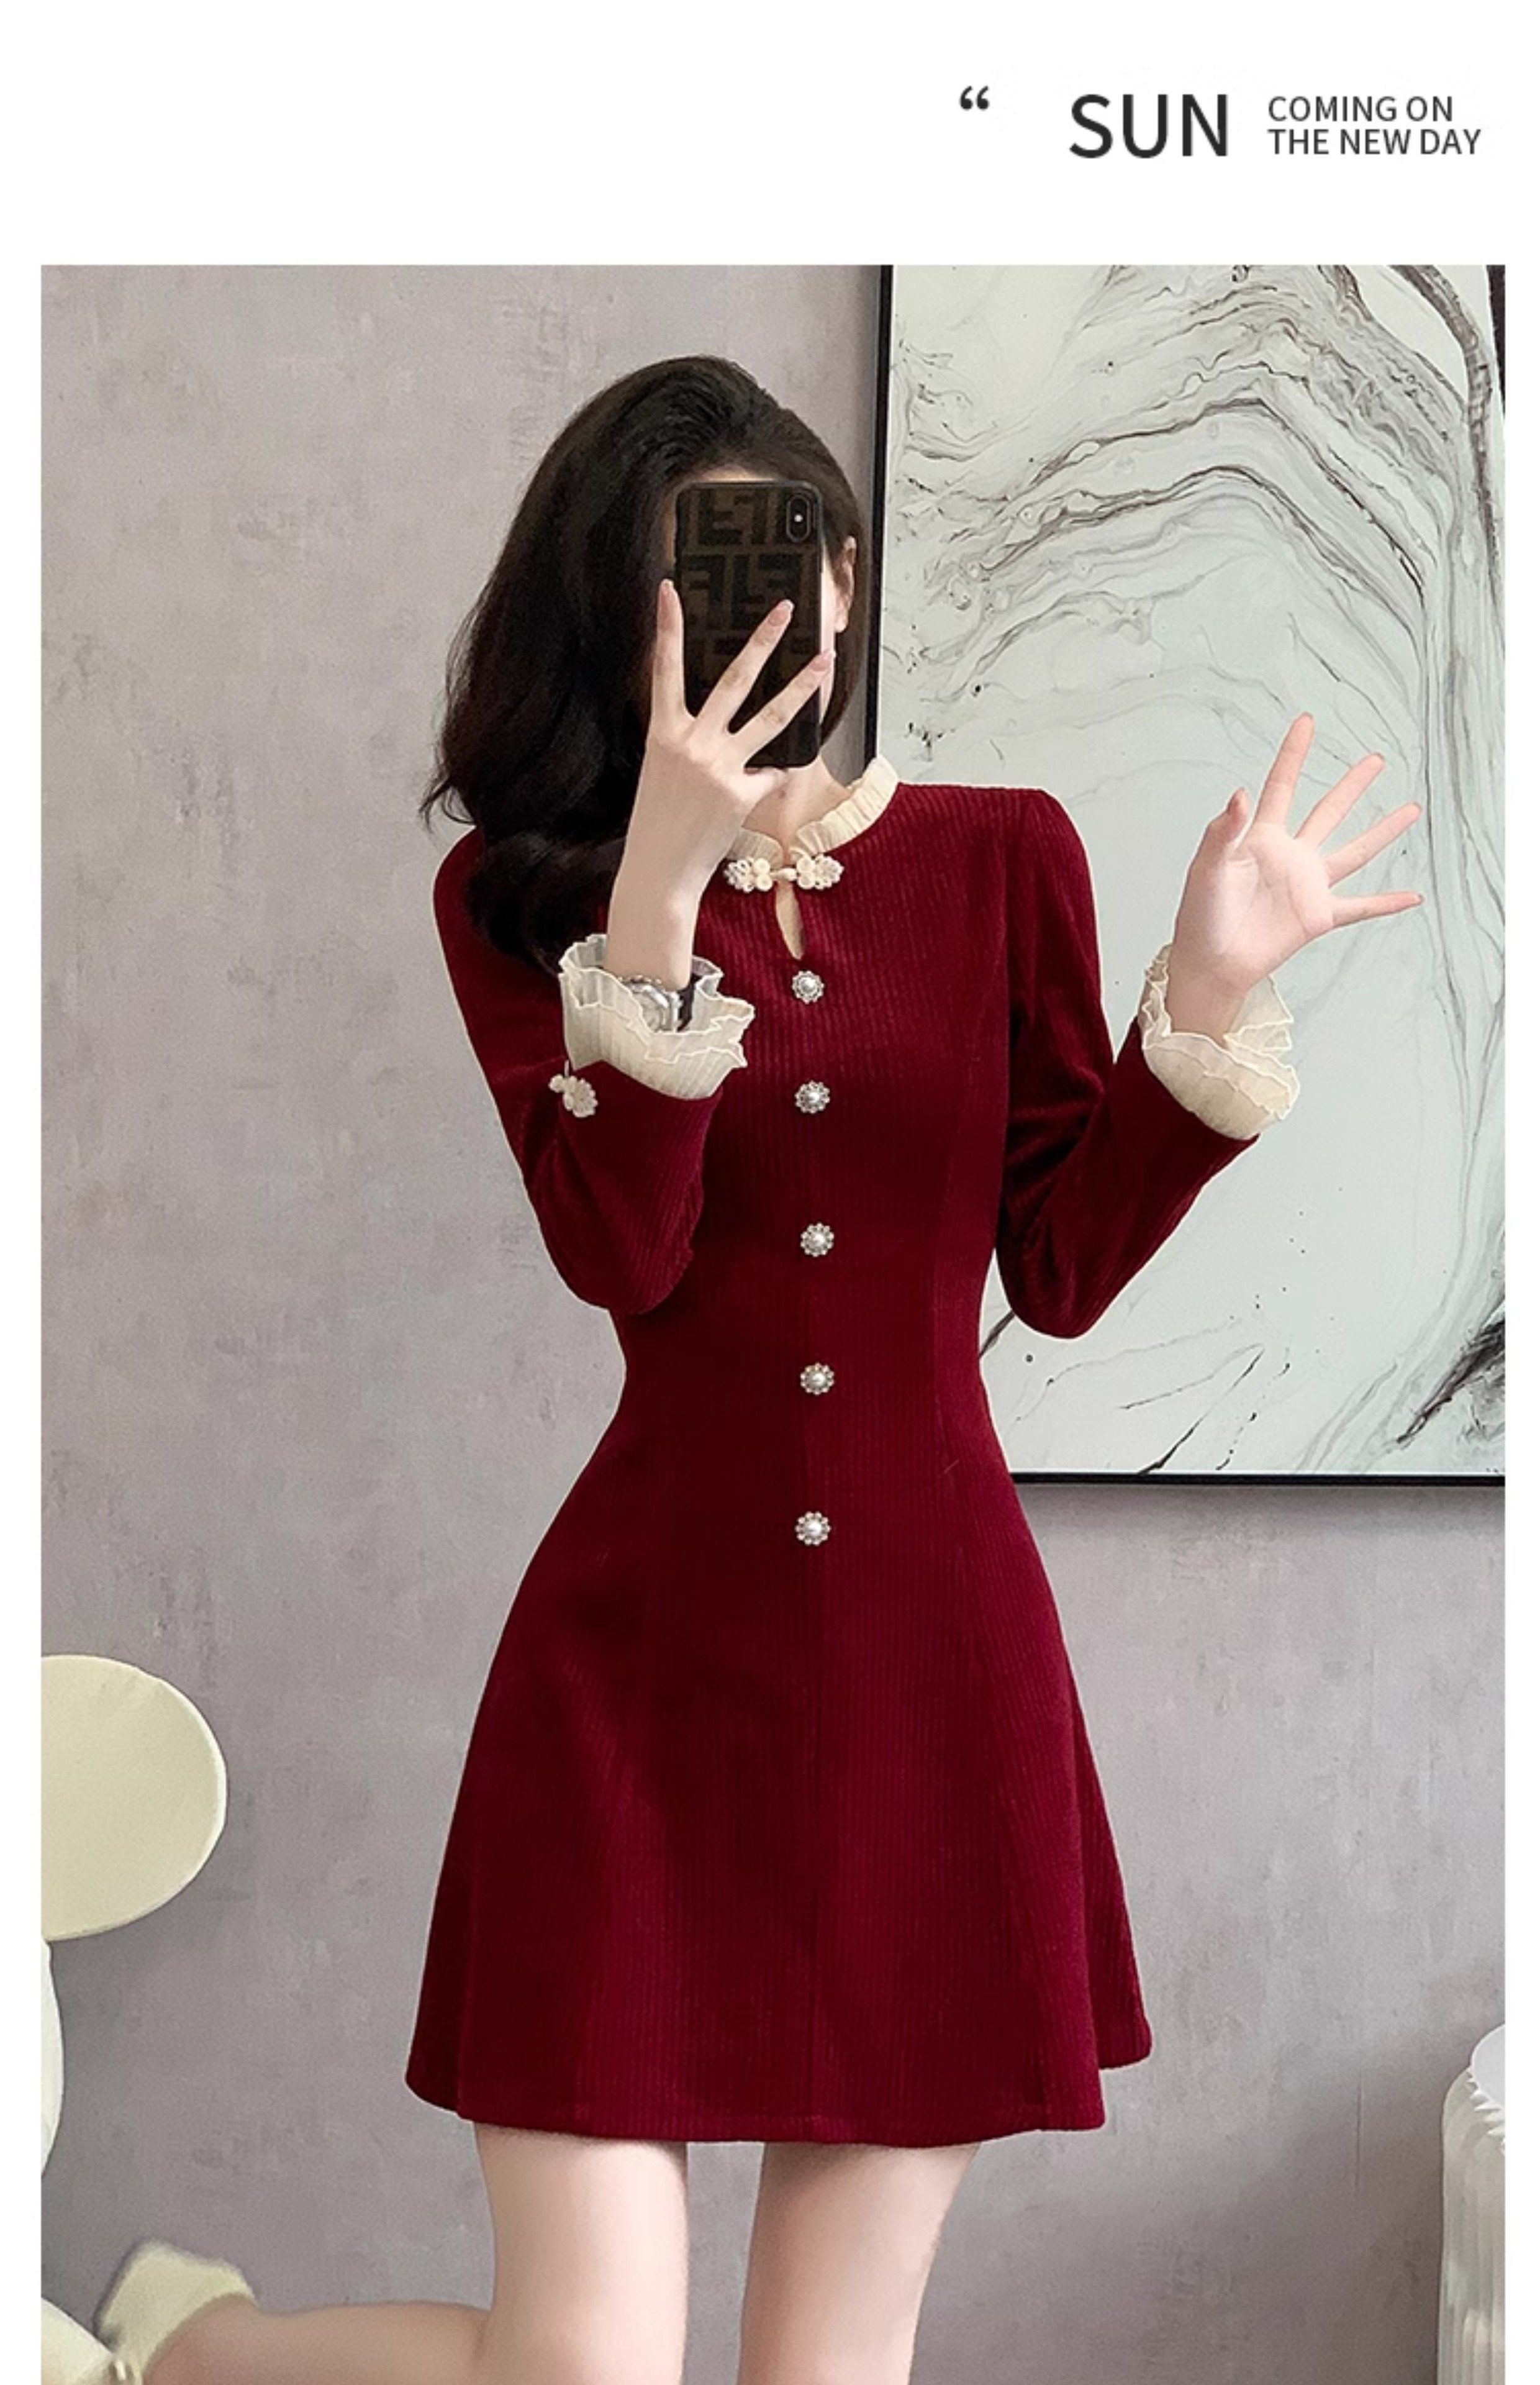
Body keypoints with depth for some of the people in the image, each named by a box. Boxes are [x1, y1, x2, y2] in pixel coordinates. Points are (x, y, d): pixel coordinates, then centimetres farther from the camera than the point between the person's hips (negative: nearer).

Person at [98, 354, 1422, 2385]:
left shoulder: (1002, 858, 7)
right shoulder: (521, 897, 2)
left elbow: (1065, 1264, 5)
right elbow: (621, 1255, -14)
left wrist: (1212, 992, -6)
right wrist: (665, 883, -21)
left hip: (941, 1670, 3)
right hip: (645, 1666, -2)